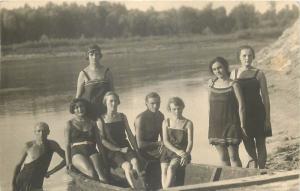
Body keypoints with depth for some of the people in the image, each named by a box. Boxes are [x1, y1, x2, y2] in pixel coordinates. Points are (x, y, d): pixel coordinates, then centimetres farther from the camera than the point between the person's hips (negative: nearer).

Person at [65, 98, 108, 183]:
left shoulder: (92, 123, 19)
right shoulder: (70, 123, 12)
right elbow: (67, 144, 6)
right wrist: (68, 162, -5)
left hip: (92, 151, 2)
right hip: (77, 152, -2)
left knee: (102, 177, -27)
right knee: (93, 174, -32)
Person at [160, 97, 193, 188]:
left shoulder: (188, 123, 6)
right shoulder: (166, 122, 11)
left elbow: (190, 142, -1)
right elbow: (165, 141, 2)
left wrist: (186, 154, -20)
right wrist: (177, 151, -16)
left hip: (182, 151, -2)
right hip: (168, 150, 2)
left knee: (171, 167, -32)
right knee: (164, 169, -27)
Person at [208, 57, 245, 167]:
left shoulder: (233, 85, -6)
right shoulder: (212, 84, 7)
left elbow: (241, 106, -7)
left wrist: (242, 124, -12)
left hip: (231, 124, -4)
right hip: (216, 125, 4)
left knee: (233, 156, -4)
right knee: (223, 157, 8)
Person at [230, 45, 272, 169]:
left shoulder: (258, 74, -1)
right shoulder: (234, 74, 5)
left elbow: (265, 97, 0)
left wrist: (268, 119, -4)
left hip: (258, 113, -2)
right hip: (243, 114, 2)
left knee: (260, 146, 5)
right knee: (249, 148, 3)